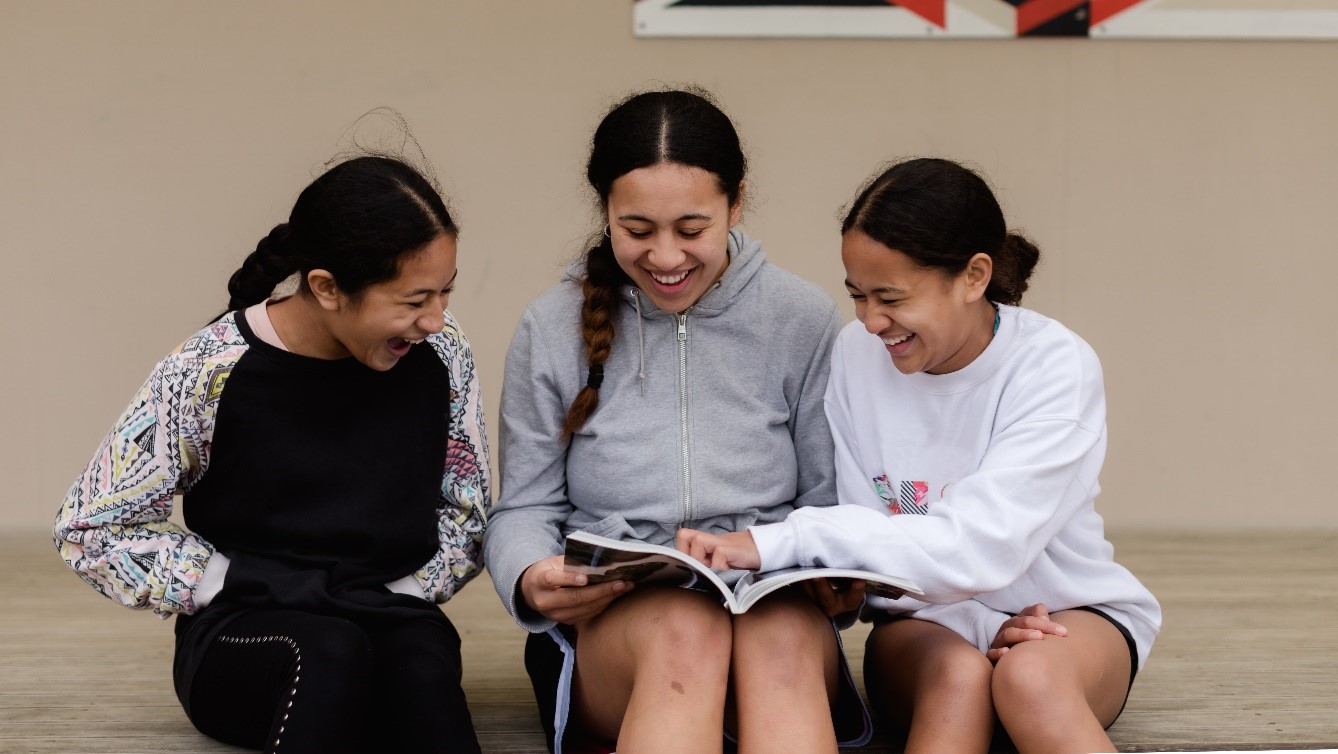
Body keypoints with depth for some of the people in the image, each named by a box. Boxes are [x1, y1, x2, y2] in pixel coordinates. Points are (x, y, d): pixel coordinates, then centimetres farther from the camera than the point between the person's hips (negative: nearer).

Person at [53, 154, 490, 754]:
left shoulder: (439, 355, -1)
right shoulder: (207, 373, -10)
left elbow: (466, 510, 12)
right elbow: (89, 529, -3)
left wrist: (404, 594, -6)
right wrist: (244, 583, -11)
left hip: (390, 619, 3)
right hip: (241, 637, -2)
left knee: (423, 656, -34)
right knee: (331, 651, -37)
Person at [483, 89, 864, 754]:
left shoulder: (803, 319, 6)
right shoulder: (552, 329, 5)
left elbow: (829, 500, 9)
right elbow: (524, 510, 7)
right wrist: (531, 580, -16)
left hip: (775, 605, 1)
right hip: (607, 619, 0)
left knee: (783, 632, -37)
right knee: (686, 630, -37)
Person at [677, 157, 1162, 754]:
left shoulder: (1055, 367, -17)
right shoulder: (856, 355, -7)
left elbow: (979, 549, -28)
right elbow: (873, 547, -3)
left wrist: (783, 541, -33)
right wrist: (976, 624, -21)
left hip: (1068, 618, -1)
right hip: (927, 621, 2)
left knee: (1030, 675, -36)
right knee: (957, 672, -33)